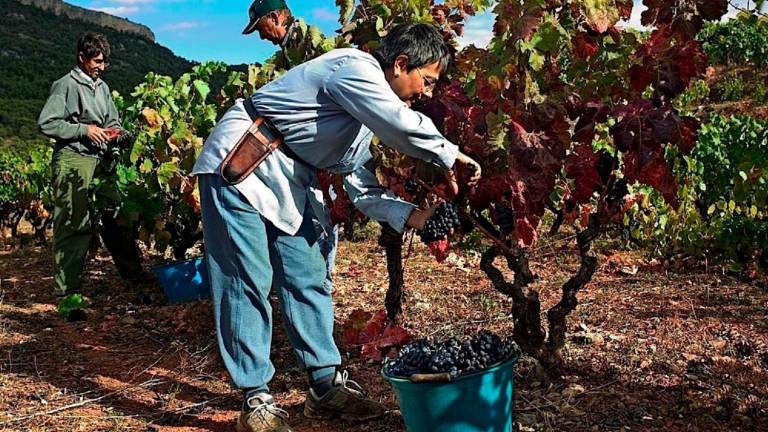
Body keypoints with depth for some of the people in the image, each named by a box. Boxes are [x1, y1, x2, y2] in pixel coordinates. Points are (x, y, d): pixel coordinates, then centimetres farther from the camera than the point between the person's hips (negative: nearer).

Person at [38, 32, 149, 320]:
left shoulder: (103, 87, 18)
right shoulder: (66, 85, -3)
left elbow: (113, 121, 27)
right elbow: (46, 124, -8)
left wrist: (113, 132, 5)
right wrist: (84, 129, -12)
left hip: (100, 162, 7)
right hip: (73, 162, -7)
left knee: (115, 219, 9)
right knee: (73, 228, -6)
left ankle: (135, 275, 18)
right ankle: (66, 294, 0)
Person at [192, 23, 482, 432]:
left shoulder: (368, 113, 11)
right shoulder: (354, 67, -19)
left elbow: (362, 186, 10)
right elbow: (405, 126, -33)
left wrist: (410, 215, -3)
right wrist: (449, 155, -16)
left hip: (287, 181, 10)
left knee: (308, 277, 7)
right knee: (248, 282, -6)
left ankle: (327, 385, 16)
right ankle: (255, 398, 6)